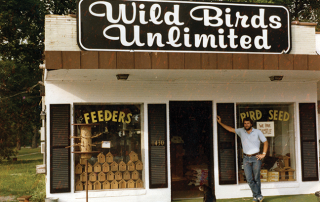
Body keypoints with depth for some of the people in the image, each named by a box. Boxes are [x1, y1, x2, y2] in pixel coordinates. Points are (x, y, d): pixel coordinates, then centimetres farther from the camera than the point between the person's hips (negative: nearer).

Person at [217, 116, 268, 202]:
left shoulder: (257, 132, 2)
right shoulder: (241, 131, 8)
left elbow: (265, 142, 6)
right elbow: (230, 129, 17)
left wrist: (263, 154, -2)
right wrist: (220, 123, 17)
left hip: (256, 157, -2)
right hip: (246, 158, 2)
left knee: (256, 178, 2)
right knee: (249, 178, -7)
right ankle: (258, 195, 1)